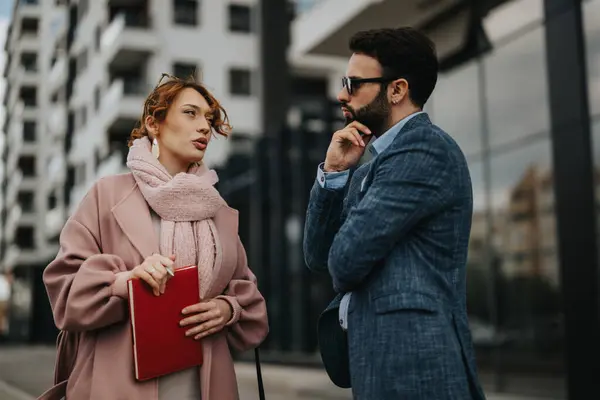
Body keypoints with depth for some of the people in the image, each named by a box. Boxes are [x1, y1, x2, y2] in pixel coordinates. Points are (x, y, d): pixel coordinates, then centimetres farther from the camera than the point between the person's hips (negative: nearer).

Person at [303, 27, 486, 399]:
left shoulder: (426, 149, -15)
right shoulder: (372, 159, 13)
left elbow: (345, 259, -20)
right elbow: (320, 256, 10)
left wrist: (348, 256, 4)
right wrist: (333, 172, -2)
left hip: (414, 363, -9)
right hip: (377, 358, 9)